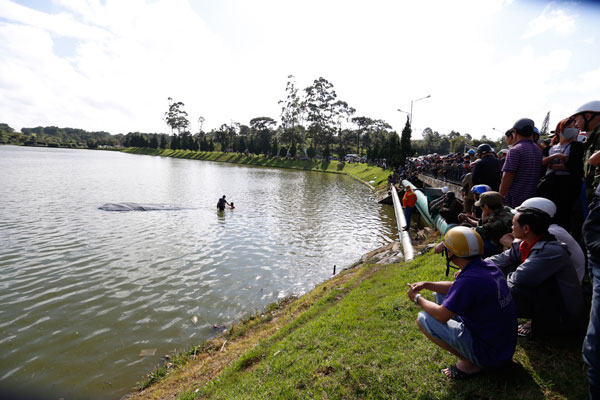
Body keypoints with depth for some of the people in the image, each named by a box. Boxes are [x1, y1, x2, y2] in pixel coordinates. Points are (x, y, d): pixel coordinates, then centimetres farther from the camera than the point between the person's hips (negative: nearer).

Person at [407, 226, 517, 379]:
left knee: (423, 319, -12)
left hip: (491, 354, -9)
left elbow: (441, 315, -23)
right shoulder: (489, 266, -2)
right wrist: (425, 284, 5)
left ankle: (469, 363, -2)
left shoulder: (469, 279, -31)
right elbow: (456, 288, 13)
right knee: (440, 296, 13)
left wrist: (418, 298, -7)